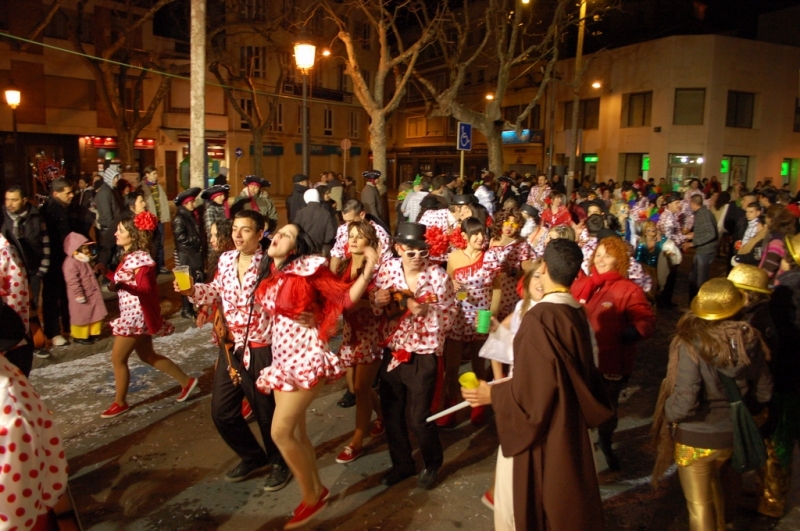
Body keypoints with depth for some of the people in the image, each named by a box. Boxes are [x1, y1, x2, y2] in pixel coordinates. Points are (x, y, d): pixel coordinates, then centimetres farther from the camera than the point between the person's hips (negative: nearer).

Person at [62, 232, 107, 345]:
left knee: (96, 314, 15)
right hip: (82, 296, -9)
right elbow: (73, 281, -25)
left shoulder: (86, 261, 11)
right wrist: (79, 294, -26)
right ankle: (79, 336, 16)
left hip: (93, 294, 9)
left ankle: (93, 332, 29)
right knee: (81, 316, 3)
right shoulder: (71, 263, -20)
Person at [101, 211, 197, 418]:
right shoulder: (129, 256, 9)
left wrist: (121, 286, -39)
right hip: (131, 314, 10)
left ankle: (120, 403, 19)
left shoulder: (139, 258, -19)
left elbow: (145, 288, -28)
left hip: (136, 315, -10)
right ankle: (186, 381, 24)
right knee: (148, 356, 17)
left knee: (117, 358, 3)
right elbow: (121, 280, 11)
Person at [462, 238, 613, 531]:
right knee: (565, 495, 24)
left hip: (540, 427, -8)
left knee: (524, 502, 10)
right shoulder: (578, 314, 0)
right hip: (569, 422, 8)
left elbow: (532, 385, -26)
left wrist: (492, 394, -13)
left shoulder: (538, 317, -26)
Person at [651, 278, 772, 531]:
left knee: (700, 506, 13)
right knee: (715, 484, 33)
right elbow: (763, 392, 1)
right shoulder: (749, 340, -10)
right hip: (733, 435, 6)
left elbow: (684, 403, -29)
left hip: (696, 439, -6)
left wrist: (667, 412, -8)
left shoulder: (692, 344, -26)